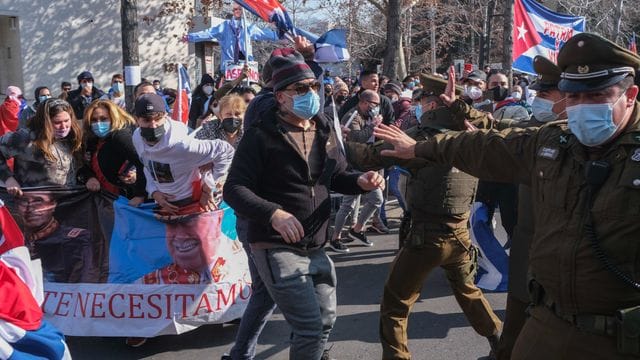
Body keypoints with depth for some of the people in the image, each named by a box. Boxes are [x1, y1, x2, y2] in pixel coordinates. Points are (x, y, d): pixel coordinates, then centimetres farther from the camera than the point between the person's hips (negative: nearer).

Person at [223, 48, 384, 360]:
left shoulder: (323, 131, 7)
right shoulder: (261, 136, -13)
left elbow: (336, 177, 17)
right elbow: (234, 189, -17)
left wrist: (361, 181, -6)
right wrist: (273, 213, -34)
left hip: (316, 248, 7)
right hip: (278, 249, -7)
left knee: (326, 320, 20)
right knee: (310, 327, -10)